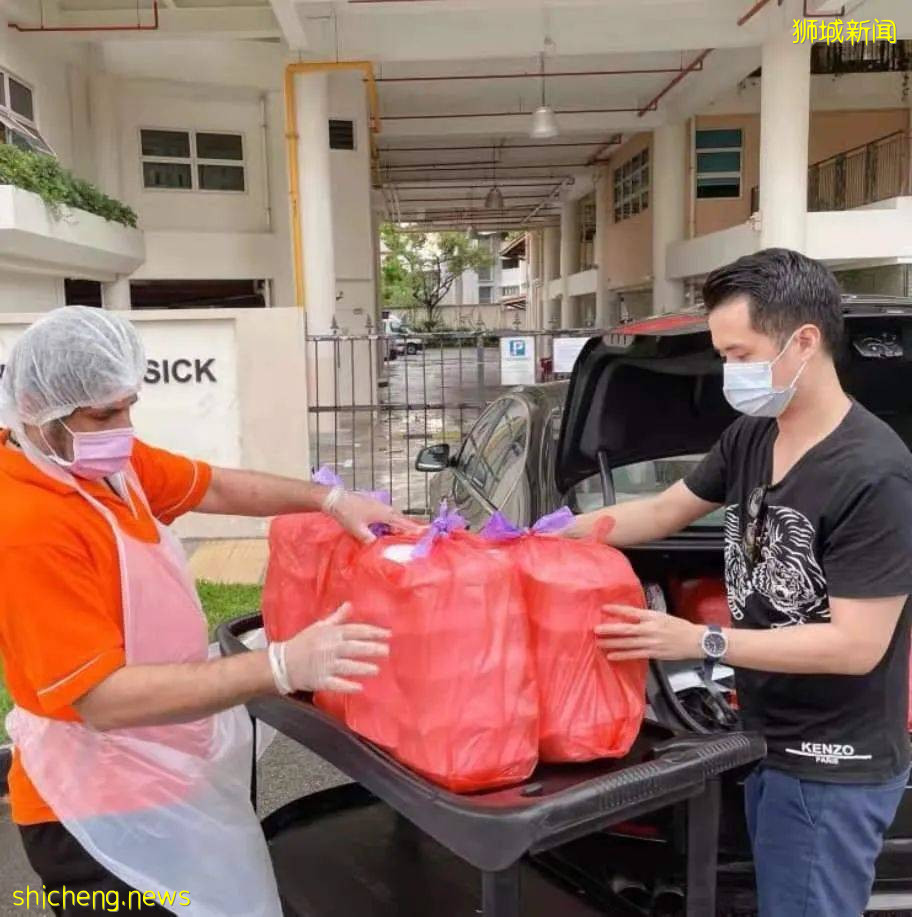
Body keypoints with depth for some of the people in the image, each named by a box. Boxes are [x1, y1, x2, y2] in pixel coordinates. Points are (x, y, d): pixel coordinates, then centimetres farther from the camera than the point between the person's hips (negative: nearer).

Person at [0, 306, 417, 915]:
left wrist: (330, 499, -3)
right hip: (105, 805, -8)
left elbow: (216, 487, 9)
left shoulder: (104, 459, -4)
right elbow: (105, 698, -32)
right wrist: (283, 665, -36)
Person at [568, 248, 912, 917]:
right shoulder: (750, 438, 0)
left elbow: (857, 646, -25)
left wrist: (700, 642, -27)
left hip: (834, 770, -7)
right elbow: (662, 513, 11)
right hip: (765, 738, 7)